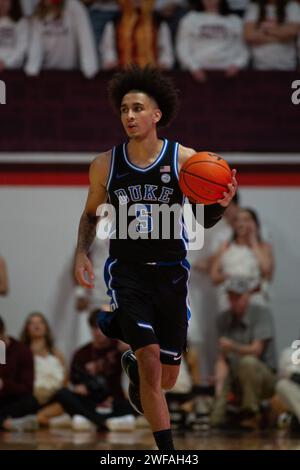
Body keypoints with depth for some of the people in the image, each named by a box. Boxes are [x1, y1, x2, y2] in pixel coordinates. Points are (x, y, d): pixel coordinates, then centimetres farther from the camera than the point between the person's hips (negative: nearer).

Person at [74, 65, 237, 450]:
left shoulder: (185, 160, -7)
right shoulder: (105, 165, -3)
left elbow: (204, 221, 1)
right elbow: (91, 214, 12)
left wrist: (221, 203, -21)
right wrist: (81, 253, -4)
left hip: (170, 273, 1)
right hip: (125, 271, -1)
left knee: (166, 379, 10)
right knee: (150, 357, -20)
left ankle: (132, 365, 48)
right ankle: (167, 454, -10)